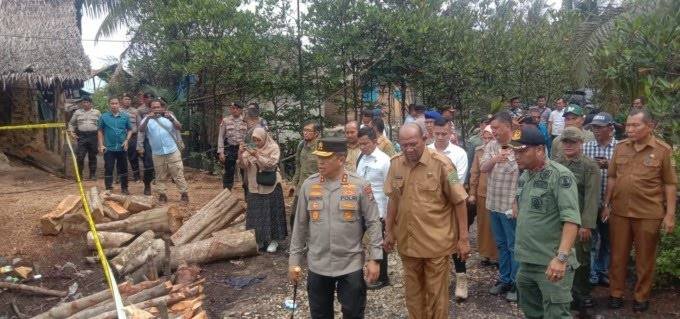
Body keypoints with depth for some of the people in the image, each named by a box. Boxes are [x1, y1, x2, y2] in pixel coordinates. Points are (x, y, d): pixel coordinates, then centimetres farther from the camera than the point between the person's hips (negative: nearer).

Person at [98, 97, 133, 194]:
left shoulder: (125, 117, 1)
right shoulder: (104, 117, 0)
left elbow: (130, 130, 9)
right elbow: (100, 131, 6)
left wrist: (126, 140, -6)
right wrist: (101, 145, -1)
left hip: (122, 148, 1)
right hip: (109, 148, -1)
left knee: (123, 168, 10)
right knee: (108, 169, 2)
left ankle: (124, 188, 21)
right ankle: (108, 189, 11)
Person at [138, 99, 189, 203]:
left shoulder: (168, 116, 8)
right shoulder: (147, 119, 7)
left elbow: (179, 127, -4)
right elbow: (141, 130, -10)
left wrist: (171, 118, -19)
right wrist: (147, 118, -21)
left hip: (172, 152, -1)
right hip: (157, 154, 1)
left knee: (178, 174, 1)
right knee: (160, 177, 9)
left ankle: (184, 194, 7)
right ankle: (162, 195, 19)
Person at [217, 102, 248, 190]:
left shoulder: (245, 121, 3)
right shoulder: (225, 120, 3)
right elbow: (221, 137, 2)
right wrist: (221, 152, -5)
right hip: (229, 149, 0)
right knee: (229, 172, 7)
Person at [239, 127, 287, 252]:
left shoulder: (273, 148, -7)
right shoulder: (250, 148, 3)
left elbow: (271, 164, -20)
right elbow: (243, 165, -6)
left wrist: (256, 155, -29)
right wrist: (241, 153, -24)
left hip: (270, 187, -3)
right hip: (254, 187, 3)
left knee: (271, 213, 4)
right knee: (255, 214, 7)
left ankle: (274, 240, 17)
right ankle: (259, 240, 22)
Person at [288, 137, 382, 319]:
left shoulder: (360, 186, -8)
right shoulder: (308, 186, -1)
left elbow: (373, 223, -5)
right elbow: (300, 225, 5)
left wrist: (374, 258, -8)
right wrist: (294, 259, 6)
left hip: (351, 265, -2)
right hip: (317, 266, 3)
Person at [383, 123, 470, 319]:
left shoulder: (441, 164, -14)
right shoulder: (395, 164, -1)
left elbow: (459, 202, -10)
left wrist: (463, 238, -11)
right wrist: (389, 232, 11)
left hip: (436, 242, -4)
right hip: (407, 242, 4)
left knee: (436, 294, 10)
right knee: (412, 292, 19)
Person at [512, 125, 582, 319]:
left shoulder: (560, 175, -15)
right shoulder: (524, 176, 9)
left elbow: (571, 219, -23)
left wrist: (561, 257, -30)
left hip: (551, 263, -8)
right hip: (526, 261, 8)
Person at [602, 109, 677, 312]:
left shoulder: (662, 150, -5)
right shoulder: (620, 147, 4)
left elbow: (670, 184, -3)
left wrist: (670, 214, -7)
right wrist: (607, 204, 9)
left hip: (648, 214, -3)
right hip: (619, 212, 3)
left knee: (645, 258, 10)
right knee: (618, 255, 11)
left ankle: (641, 297, 25)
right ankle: (616, 293, 25)